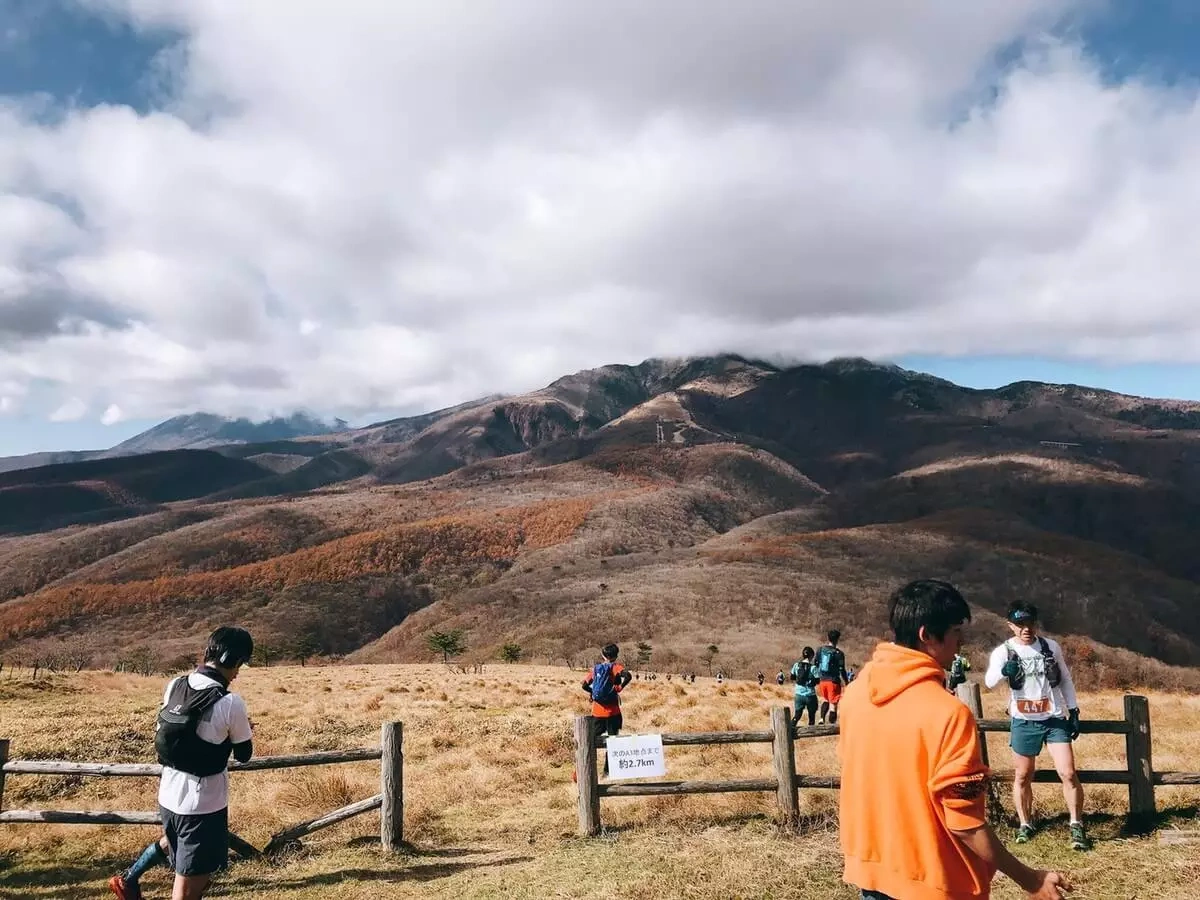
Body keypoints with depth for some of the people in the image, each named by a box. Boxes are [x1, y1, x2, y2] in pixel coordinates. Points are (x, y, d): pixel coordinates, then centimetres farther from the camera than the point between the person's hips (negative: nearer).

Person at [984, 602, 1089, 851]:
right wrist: (1004, 670, -48)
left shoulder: (1051, 647, 0)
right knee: (1022, 776, 10)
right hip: (1024, 722, -1)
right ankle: (1025, 824, 26)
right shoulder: (1003, 652, -9)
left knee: (1068, 774, -6)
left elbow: (1065, 680, 11)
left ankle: (1077, 826, 10)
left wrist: (1073, 711, 6)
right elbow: (989, 682, -26)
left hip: (1055, 719, 1)